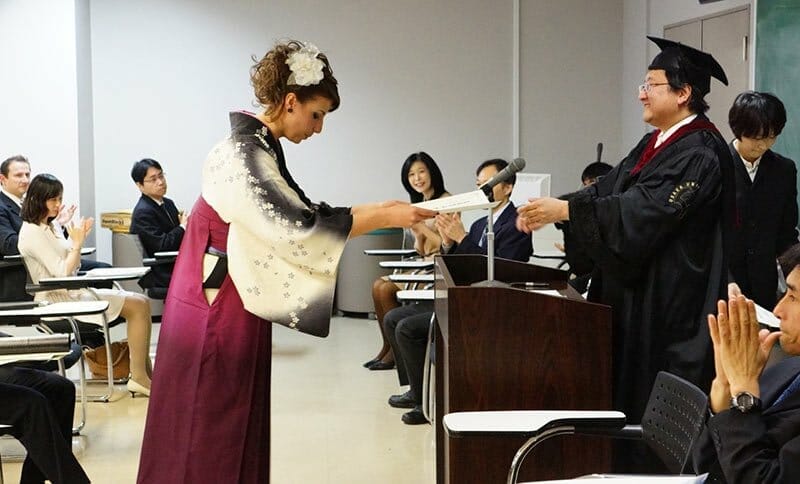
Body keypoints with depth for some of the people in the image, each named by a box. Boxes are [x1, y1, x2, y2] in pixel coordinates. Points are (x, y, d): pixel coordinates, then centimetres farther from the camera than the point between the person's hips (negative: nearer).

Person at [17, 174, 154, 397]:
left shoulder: (48, 227, 14)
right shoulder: (32, 233, -14)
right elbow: (62, 273, -19)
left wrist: (78, 240, 3)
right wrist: (77, 243, -11)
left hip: (73, 292, 9)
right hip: (60, 300, -9)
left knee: (141, 303, -3)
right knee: (137, 306, -17)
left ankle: (144, 374, -7)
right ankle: (138, 376, -15)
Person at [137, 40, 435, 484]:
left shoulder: (261, 149, 11)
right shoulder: (243, 155, -19)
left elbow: (301, 211, 15)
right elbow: (295, 229, -24)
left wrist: (377, 209, 8)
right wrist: (384, 219, -20)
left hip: (235, 310, 10)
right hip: (218, 313, -10)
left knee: (238, 428, 14)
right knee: (212, 438, 0)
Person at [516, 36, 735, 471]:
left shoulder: (701, 153, -16)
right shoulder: (655, 144, 13)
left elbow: (644, 208, -25)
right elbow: (607, 190, 9)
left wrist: (564, 210, -25)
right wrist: (551, 211, -5)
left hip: (671, 300, -9)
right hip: (635, 290, 9)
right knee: (629, 387, 13)